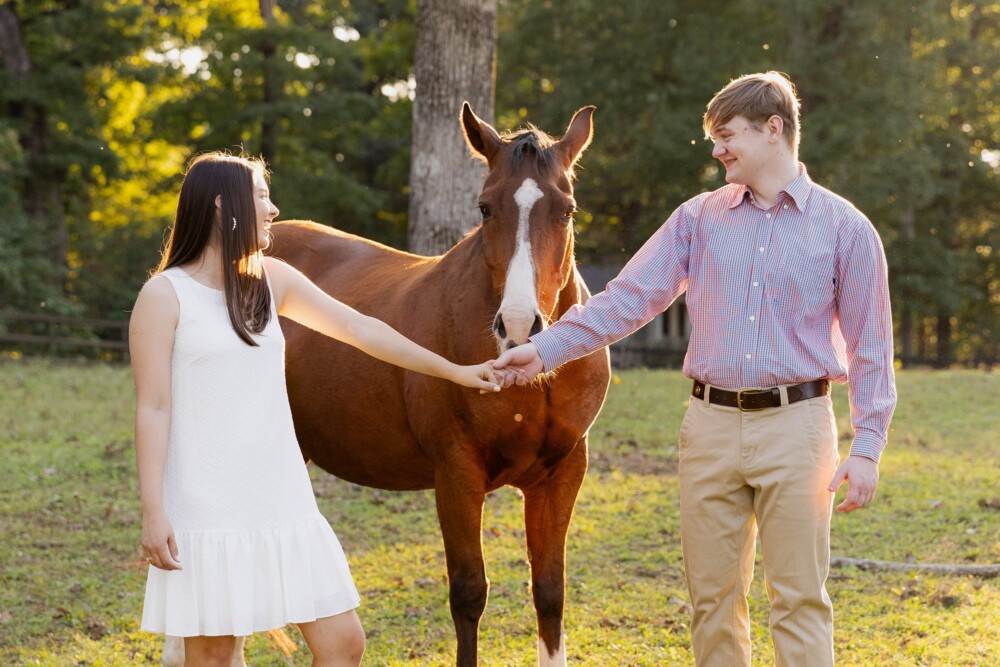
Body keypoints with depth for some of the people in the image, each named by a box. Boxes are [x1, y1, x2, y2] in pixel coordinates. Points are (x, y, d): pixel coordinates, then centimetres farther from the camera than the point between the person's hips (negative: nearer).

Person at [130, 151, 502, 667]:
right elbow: (153, 410, -9)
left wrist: (453, 371, 16)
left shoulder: (272, 280, 10)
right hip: (206, 509, -6)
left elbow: (358, 329, 15)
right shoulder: (164, 295, -6)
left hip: (283, 503, 6)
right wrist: (153, 513, -14)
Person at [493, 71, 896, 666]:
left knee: (799, 600, -2)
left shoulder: (845, 227, 1)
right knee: (713, 598, 8)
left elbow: (870, 344, 1)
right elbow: (630, 298, 3)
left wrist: (867, 446, -6)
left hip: (795, 424, -3)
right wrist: (545, 350, -7)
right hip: (712, 425, 3)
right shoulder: (700, 218, 9)